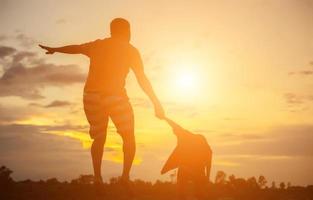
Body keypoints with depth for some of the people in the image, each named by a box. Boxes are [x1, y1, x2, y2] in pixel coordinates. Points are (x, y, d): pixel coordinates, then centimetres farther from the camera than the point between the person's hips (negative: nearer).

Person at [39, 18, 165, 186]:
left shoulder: (96, 45, 16)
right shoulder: (130, 50, 7)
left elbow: (75, 48, 31)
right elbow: (142, 79, 1)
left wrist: (54, 49, 49)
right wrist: (156, 103, 3)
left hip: (90, 96, 4)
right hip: (114, 96, -4)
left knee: (99, 138, 17)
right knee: (129, 138, 9)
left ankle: (97, 178, 8)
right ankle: (125, 176, -5)